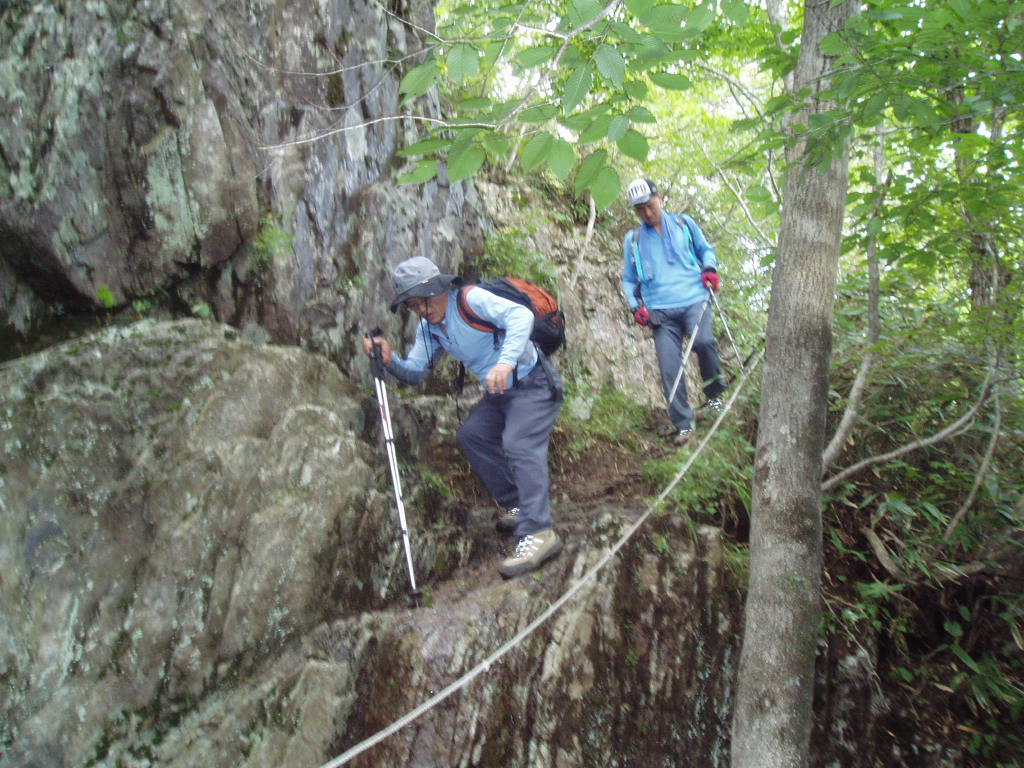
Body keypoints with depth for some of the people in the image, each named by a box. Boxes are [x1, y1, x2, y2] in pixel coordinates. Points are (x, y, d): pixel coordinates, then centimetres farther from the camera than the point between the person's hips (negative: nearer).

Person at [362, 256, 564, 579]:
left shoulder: (471, 299, -19)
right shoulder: (429, 328, 6)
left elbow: (520, 315, -33)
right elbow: (416, 372, 3)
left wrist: (506, 361, -47)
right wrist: (390, 361, -17)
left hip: (533, 385, -9)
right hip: (499, 394, 9)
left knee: (519, 444, -25)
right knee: (471, 435, 6)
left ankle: (538, 533, -32)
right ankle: (518, 505, 14)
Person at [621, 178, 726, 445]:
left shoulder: (683, 223, 14)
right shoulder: (632, 240, 15)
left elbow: (705, 249, 24)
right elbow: (629, 279, 21)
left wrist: (710, 268, 2)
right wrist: (635, 306, 5)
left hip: (694, 299, -1)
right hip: (660, 310, 1)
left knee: (703, 341, -29)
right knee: (669, 367, -6)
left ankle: (714, 394, -5)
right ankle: (683, 424, 4)